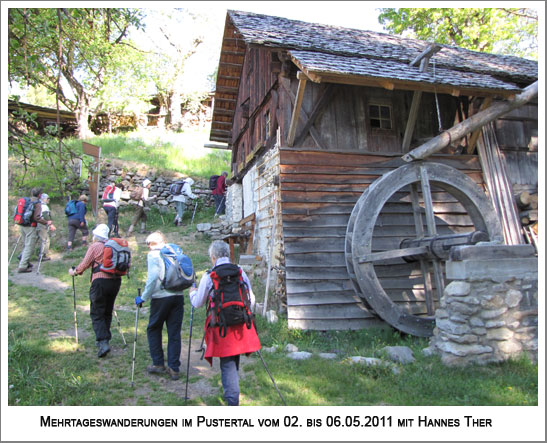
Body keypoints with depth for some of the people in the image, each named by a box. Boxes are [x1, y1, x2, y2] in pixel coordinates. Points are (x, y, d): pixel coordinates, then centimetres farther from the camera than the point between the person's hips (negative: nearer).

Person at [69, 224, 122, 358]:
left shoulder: (95, 246, -2)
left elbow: (85, 264, -1)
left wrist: (74, 272, 20)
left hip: (100, 281, -5)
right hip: (116, 280, 6)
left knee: (97, 314, 0)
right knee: (107, 313, 18)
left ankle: (103, 342, -12)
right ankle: (104, 339, 26)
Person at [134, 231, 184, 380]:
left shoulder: (153, 255, -3)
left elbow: (153, 277, -14)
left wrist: (143, 297, -8)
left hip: (161, 297, -4)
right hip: (178, 296, 4)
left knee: (153, 330, 16)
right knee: (174, 333, 9)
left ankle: (158, 364, 19)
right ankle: (174, 368, 12)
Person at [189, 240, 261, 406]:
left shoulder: (208, 276, -6)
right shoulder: (240, 272, 3)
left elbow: (198, 303, 5)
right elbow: (251, 300, 8)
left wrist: (192, 291, 26)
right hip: (241, 325, 4)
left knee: (227, 365, 3)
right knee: (234, 363, 22)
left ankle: (233, 403, 2)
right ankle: (231, 394, 40)